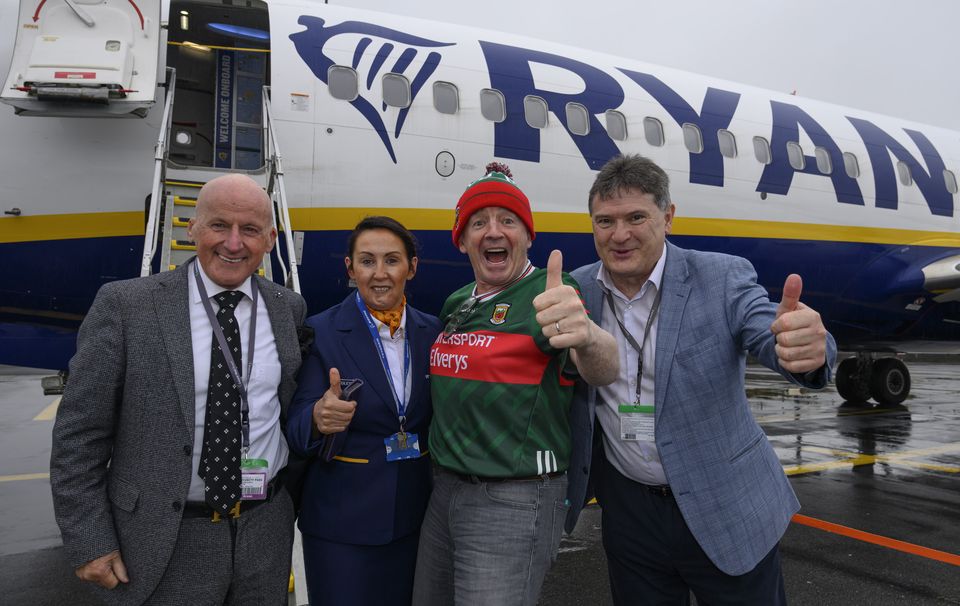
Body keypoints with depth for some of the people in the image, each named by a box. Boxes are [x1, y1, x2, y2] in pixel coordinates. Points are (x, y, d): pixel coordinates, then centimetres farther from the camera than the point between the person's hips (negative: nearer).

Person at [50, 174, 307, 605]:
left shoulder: (289, 308, 0)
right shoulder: (126, 305, -10)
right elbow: (79, 433, -7)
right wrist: (89, 542, -7)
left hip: (267, 533, 3)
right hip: (164, 543, -2)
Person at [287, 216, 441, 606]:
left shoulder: (431, 331, 0)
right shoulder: (321, 332, -11)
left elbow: (439, 417, 7)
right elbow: (297, 426, -14)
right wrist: (319, 417, -36)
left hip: (417, 511, 4)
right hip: (343, 518, -3)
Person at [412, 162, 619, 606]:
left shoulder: (546, 293, -12)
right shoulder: (455, 303, 9)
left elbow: (602, 371, -29)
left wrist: (586, 336, -52)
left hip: (515, 501, -7)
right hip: (446, 489, 7)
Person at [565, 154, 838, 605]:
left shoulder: (723, 278, -12)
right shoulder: (577, 291, -4)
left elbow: (772, 339, -27)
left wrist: (808, 349, -48)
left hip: (725, 509, -2)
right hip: (628, 510, 2)